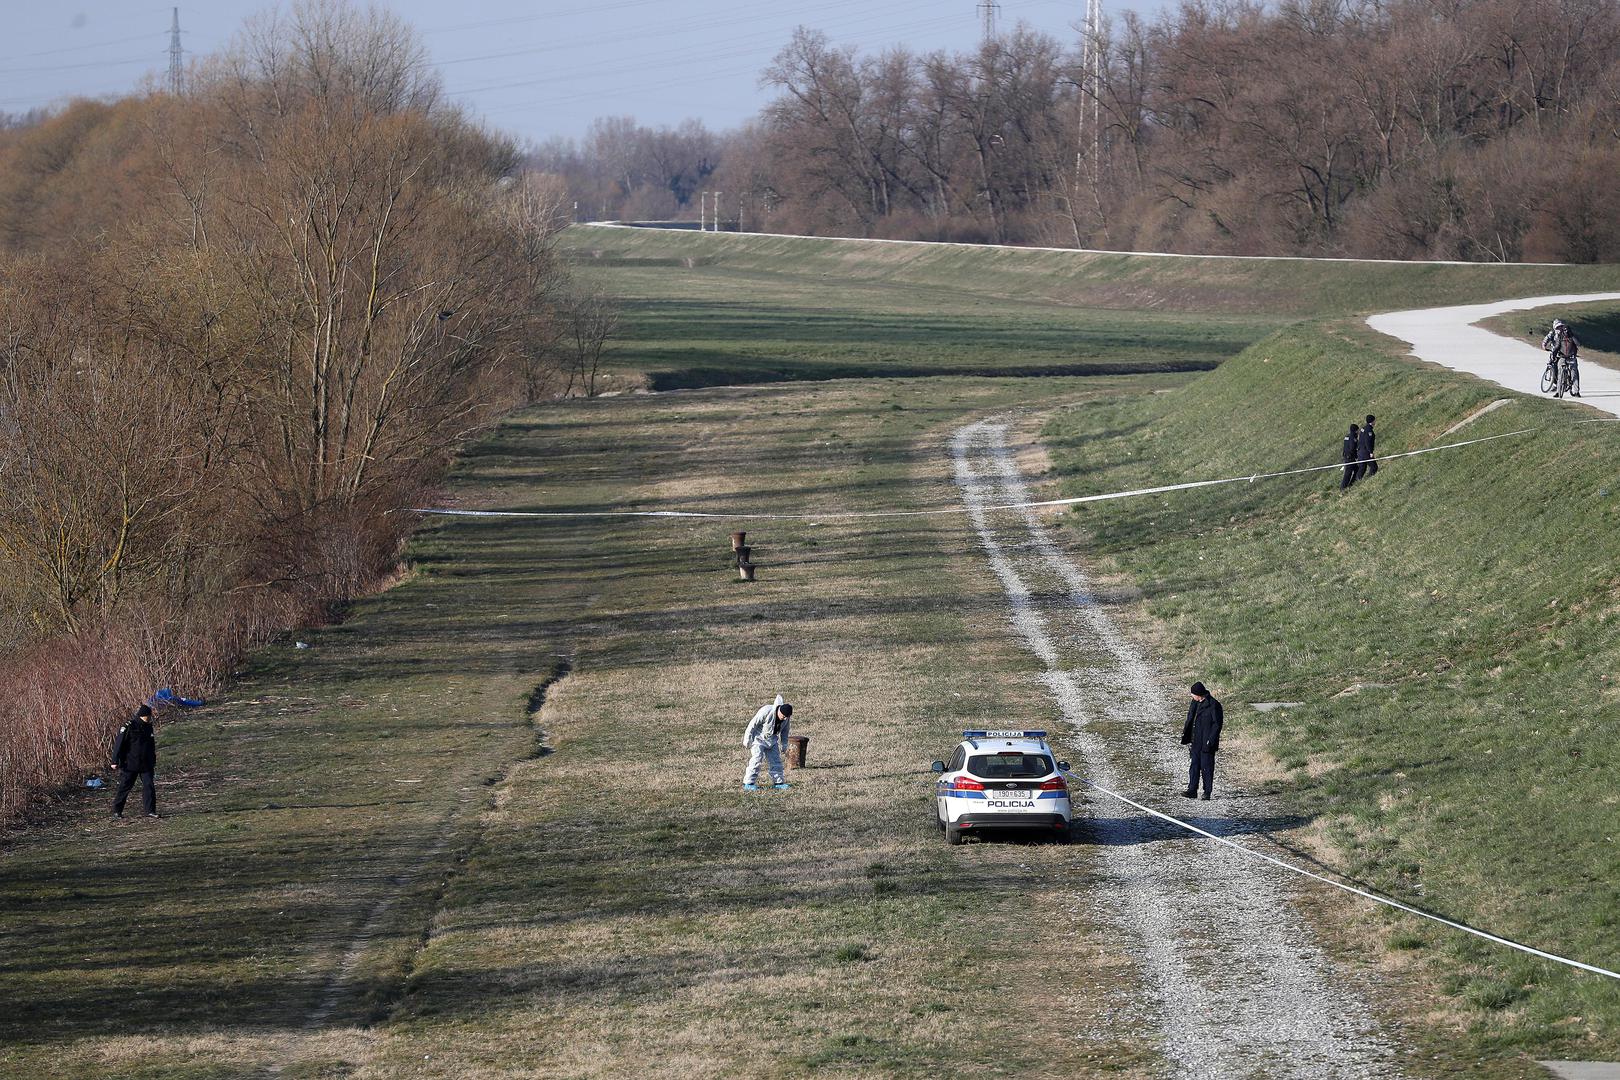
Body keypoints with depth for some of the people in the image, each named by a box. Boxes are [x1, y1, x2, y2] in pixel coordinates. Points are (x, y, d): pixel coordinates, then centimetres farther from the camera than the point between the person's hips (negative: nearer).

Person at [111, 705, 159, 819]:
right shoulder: (129, 727, -11)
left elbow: (152, 746, 22)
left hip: (146, 765, 5)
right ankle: (117, 811, 13)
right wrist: (115, 761, -14)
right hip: (130, 764, -5)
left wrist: (153, 761, 25)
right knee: (124, 787, 2)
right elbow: (119, 744, -12)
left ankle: (150, 811, 0)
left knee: (149, 786, -4)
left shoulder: (148, 727, 10)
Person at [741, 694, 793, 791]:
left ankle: (778, 782, 15)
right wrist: (747, 739, -18)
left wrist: (784, 744, 13)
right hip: (758, 738, -6)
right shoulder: (766, 711, -30)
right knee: (756, 759, -16)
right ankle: (748, 783, -14)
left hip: (772, 740, 6)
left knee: (776, 760, 5)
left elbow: (784, 731, 10)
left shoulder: (786, 718, -8)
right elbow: (753, 724, -22)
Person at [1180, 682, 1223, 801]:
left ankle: (1207, 792, 5)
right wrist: (1186, 736, 14)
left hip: (1207, 742, -7)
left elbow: (1217, 724, -13)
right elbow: (1190, 720, 18)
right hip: (1196, 742, 7)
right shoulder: (1195, 703, 9)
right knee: (1194, 766, 6)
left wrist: (1210, 741, -17)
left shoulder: (1213, 705, -14)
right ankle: (1192, 790, 9)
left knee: (1206, 767, -2)